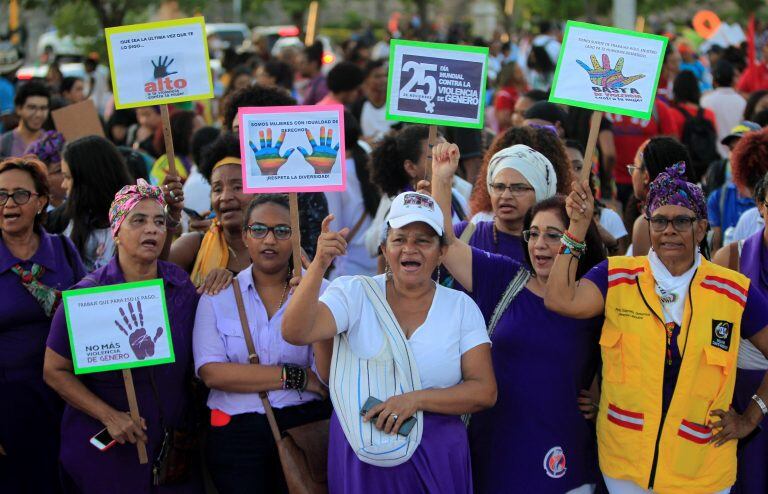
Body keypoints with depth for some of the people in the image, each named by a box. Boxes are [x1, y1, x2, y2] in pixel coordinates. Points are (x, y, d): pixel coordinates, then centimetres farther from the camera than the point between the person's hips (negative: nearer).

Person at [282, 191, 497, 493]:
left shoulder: (461, 307, 1)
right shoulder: (355, 293, -1)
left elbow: (485, 392, -4)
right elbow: (295, 332, -16)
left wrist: (416, 399, -18)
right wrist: (320, 264, -27)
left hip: (435, 458, 1)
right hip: (359, 454, 0)